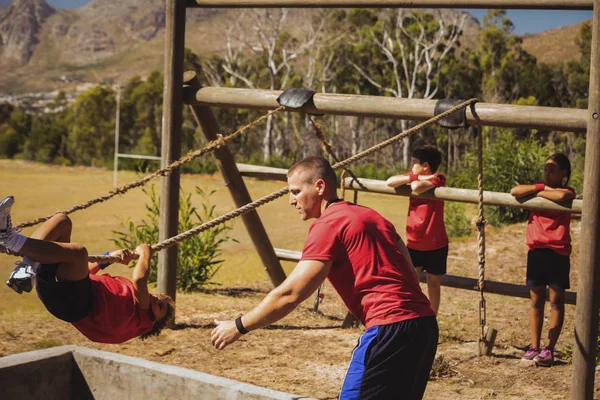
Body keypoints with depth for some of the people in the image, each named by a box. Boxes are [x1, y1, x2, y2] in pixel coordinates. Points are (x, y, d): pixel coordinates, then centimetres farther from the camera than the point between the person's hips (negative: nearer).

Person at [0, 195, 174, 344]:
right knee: (61, 220, 2)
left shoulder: (143, 312, 15)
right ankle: (27, 271, -24)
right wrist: (109, 258, 22)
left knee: (77, 252, -33)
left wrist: (145, 254, 10)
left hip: (76, 302, -8)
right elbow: (87, 271, 35)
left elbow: (139, 279, -5)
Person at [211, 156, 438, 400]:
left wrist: (239, 327, -1)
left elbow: (290, 294, -10)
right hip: (425, 324, 9)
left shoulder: (328, 225, -6)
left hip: (390, 328, -9)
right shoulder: (370, 216, 20)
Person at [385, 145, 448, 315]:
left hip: (436, 244, -4)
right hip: (414, 243, 4)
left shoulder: (438, 179, -13)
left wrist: (416, 179, -11)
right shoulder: (415, 176, 4)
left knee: (433, 283, 10)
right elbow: (389, 182, -11)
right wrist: (416, 177, -19)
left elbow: (416, 187, -34)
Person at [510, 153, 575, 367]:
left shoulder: (567, 191, -1)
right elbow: (514, 191, -6)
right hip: (536, 251, 5)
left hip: (557, 252, -5)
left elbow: (561, 196, -28)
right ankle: (534, 347, 12)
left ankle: (549, 349, 3)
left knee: (556, 300, 1)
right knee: (536, 300, 8)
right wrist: (541, 187, -10)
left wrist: (539, 193, -12)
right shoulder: (538, 189, 13)